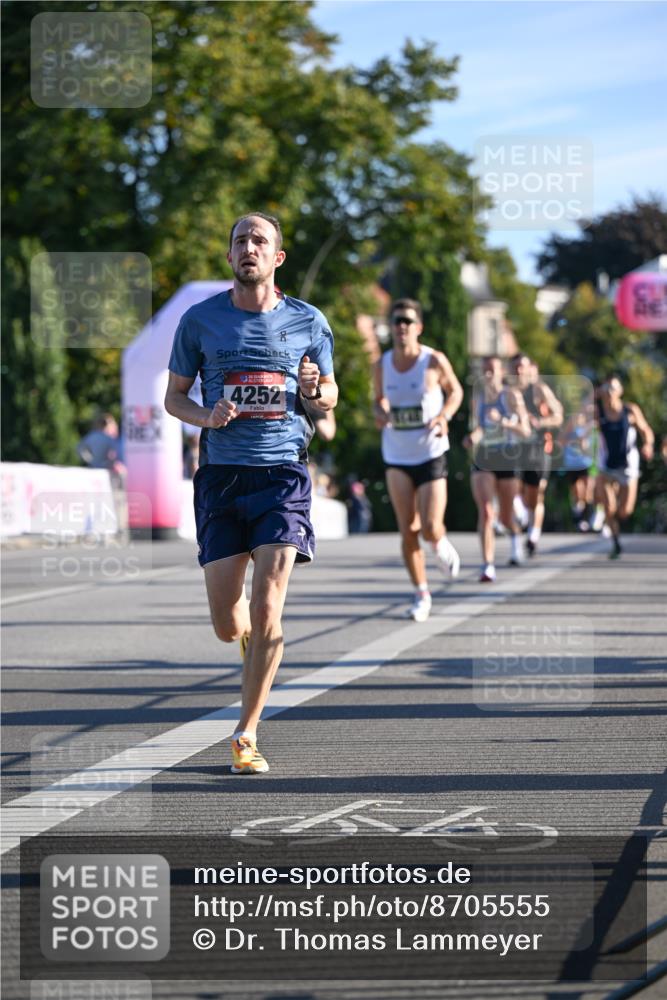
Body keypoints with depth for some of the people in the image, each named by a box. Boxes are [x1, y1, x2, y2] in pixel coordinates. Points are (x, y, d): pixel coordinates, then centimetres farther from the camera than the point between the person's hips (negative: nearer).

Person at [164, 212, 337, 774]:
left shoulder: (309, 322, 6)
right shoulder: (200, 320, 6)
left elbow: (330, 396, 17)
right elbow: (174, 395, 13)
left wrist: (314, 391, -7)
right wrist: (206, 416, -8)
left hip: (284, 474, -1)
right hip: (221, 474, 1)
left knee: (266, 613, -12)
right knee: (227, 626, 0)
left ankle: (247, 735, 2)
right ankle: (250, 632, 39)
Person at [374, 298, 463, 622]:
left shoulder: (435, 361, -8)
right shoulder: (382, 366, 0)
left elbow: (455, 391, 7)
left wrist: (445, 415, -13)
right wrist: (380, 412, -8)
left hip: (431, 455, -2)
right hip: (397, 457, 2)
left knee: (431, 529, -10)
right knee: (408, 531, -4)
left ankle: (442, 546, 29)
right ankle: (421, 595, 10)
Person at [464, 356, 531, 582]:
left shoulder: (512, 395, -8)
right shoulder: (478, 394, 4)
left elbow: (526, 431, -13)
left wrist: (502, 421, -27)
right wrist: (473, 436, 2)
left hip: (507, 460, -2)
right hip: (482, 461, 2)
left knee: (505, 515, 13)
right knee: (485, 512, -17)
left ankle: (515, 535, 51)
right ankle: (488, 566, -19)